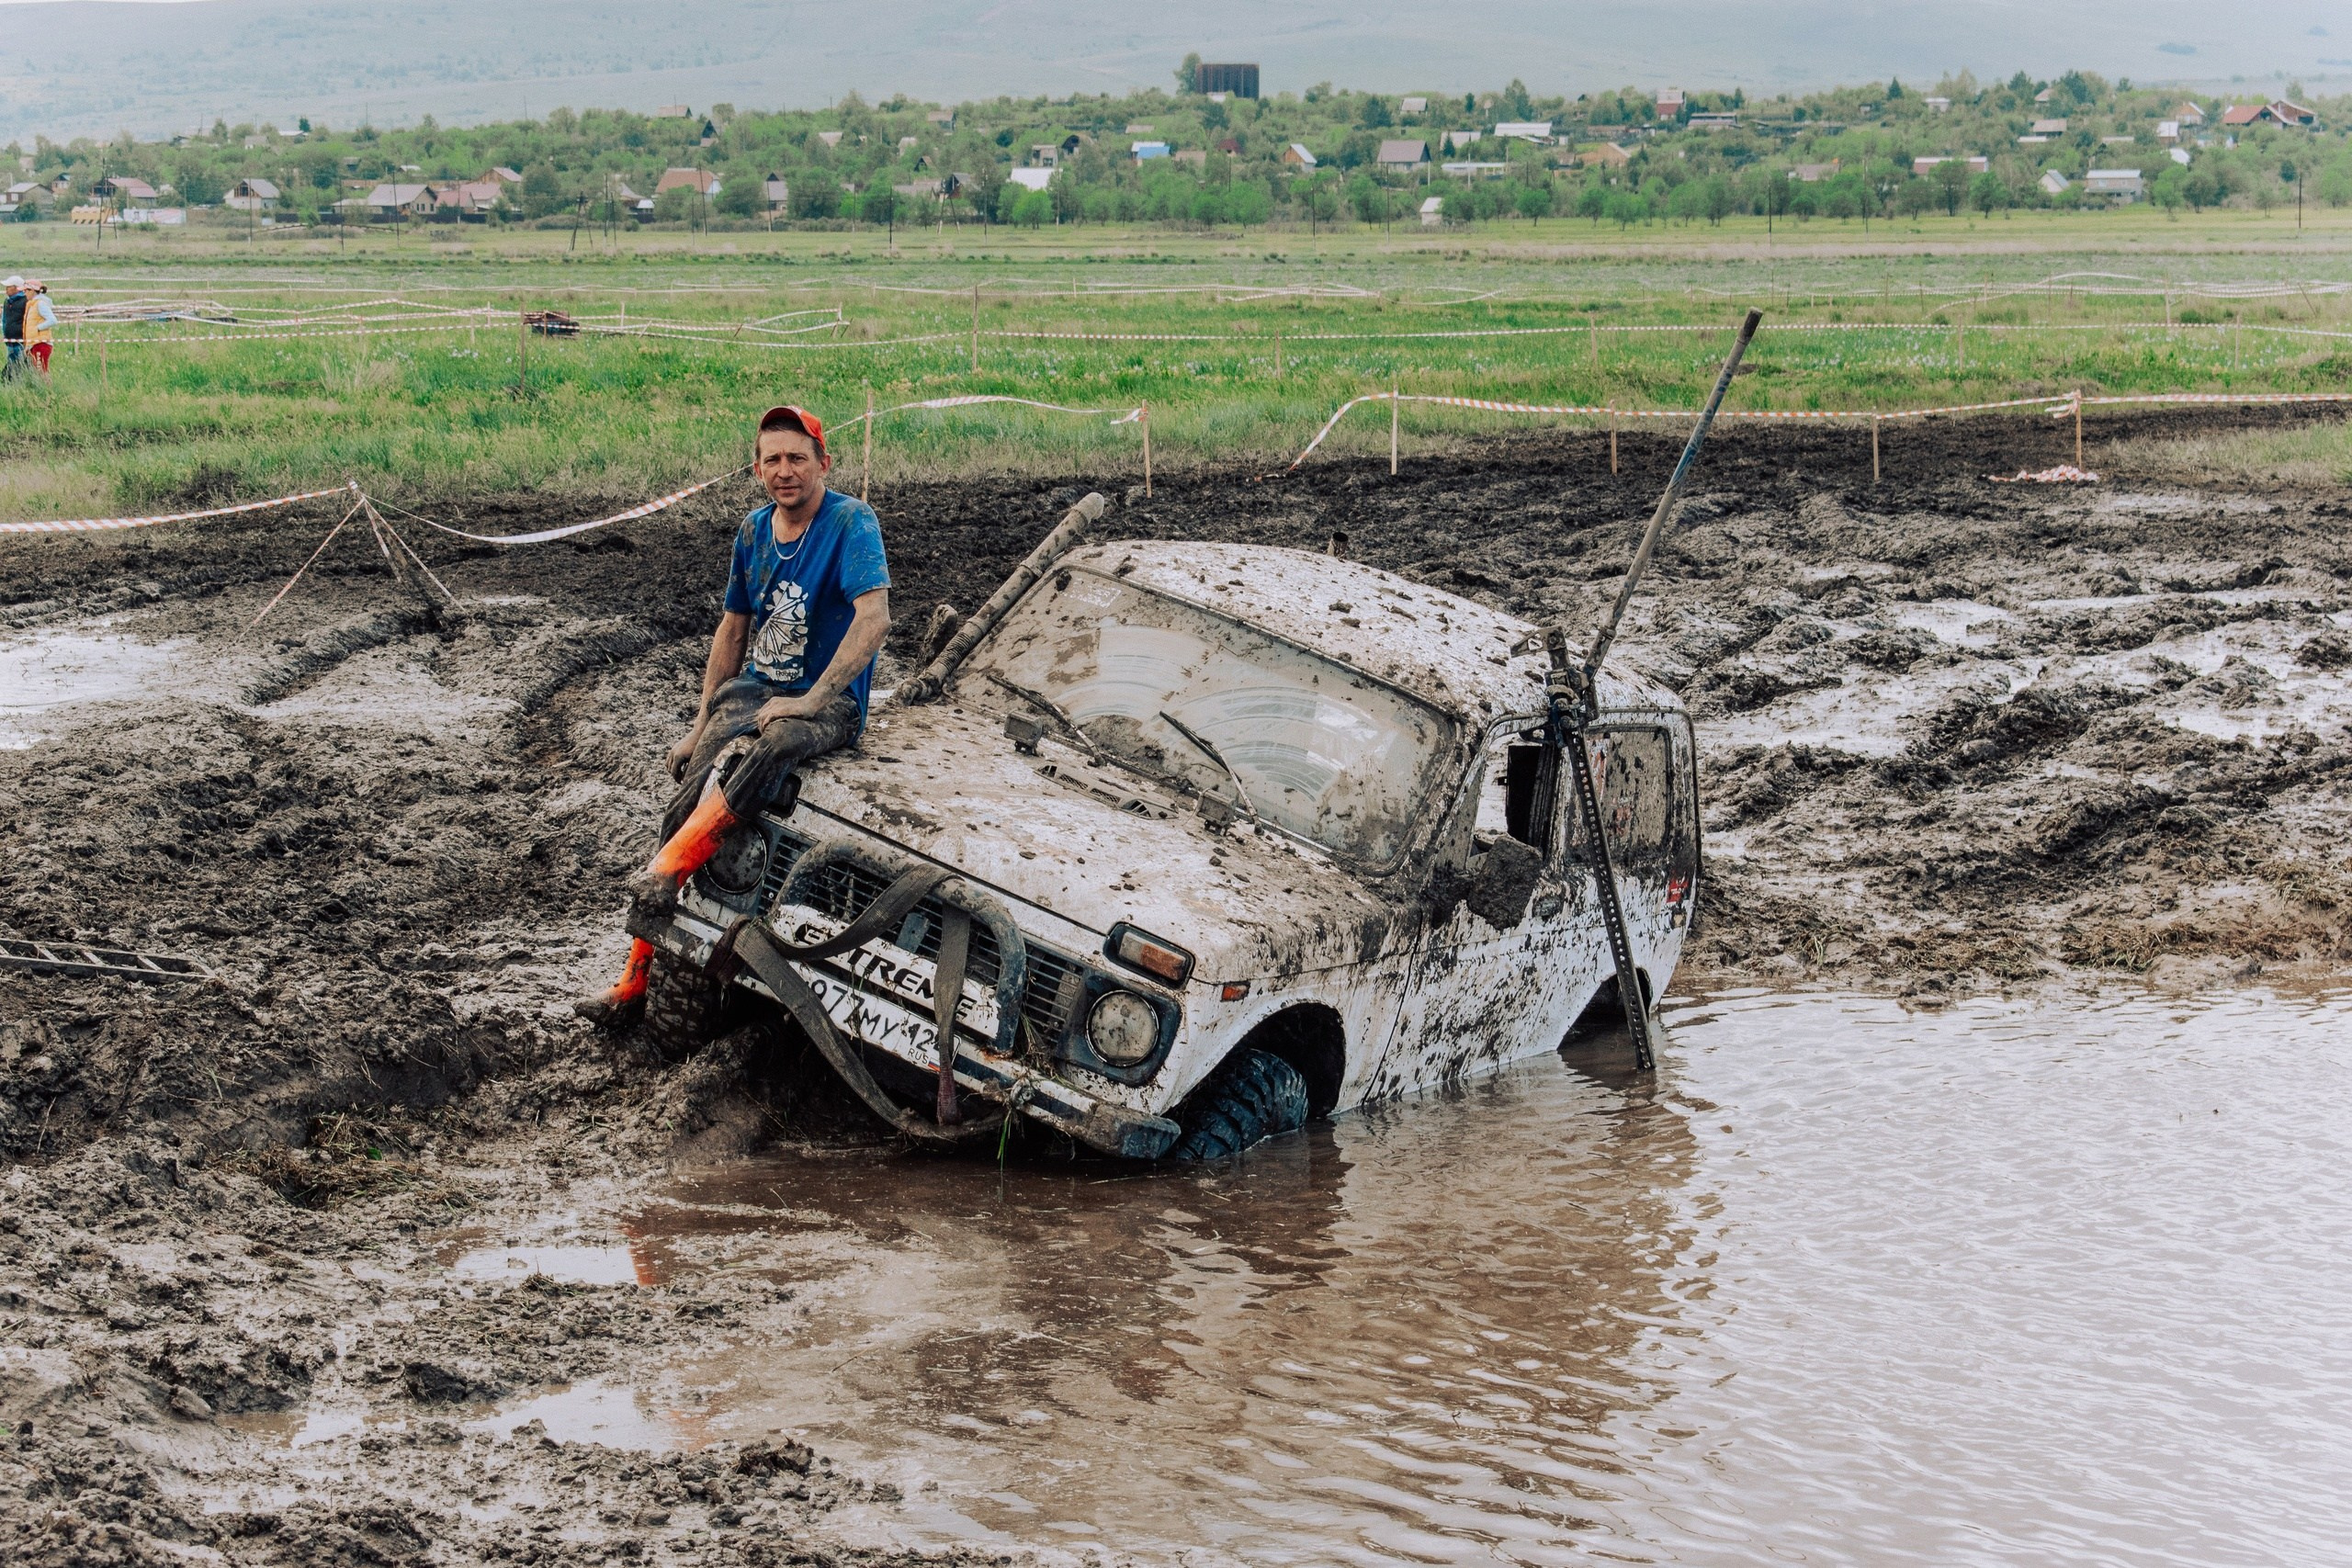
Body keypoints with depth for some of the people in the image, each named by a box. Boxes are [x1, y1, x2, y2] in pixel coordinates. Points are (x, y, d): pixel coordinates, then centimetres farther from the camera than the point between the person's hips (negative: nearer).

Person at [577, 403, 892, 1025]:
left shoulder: (850, 522, -11)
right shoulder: (755, 531, 10)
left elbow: (874, 617, -24)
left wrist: (808, 702, -27)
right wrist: (701, 723, 15)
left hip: (829, 701, -6)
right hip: (751, 690, 6)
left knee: (771, 748, -41)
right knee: (683, 809, -14)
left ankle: (667, 869, -35)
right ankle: (636, 979, -10)